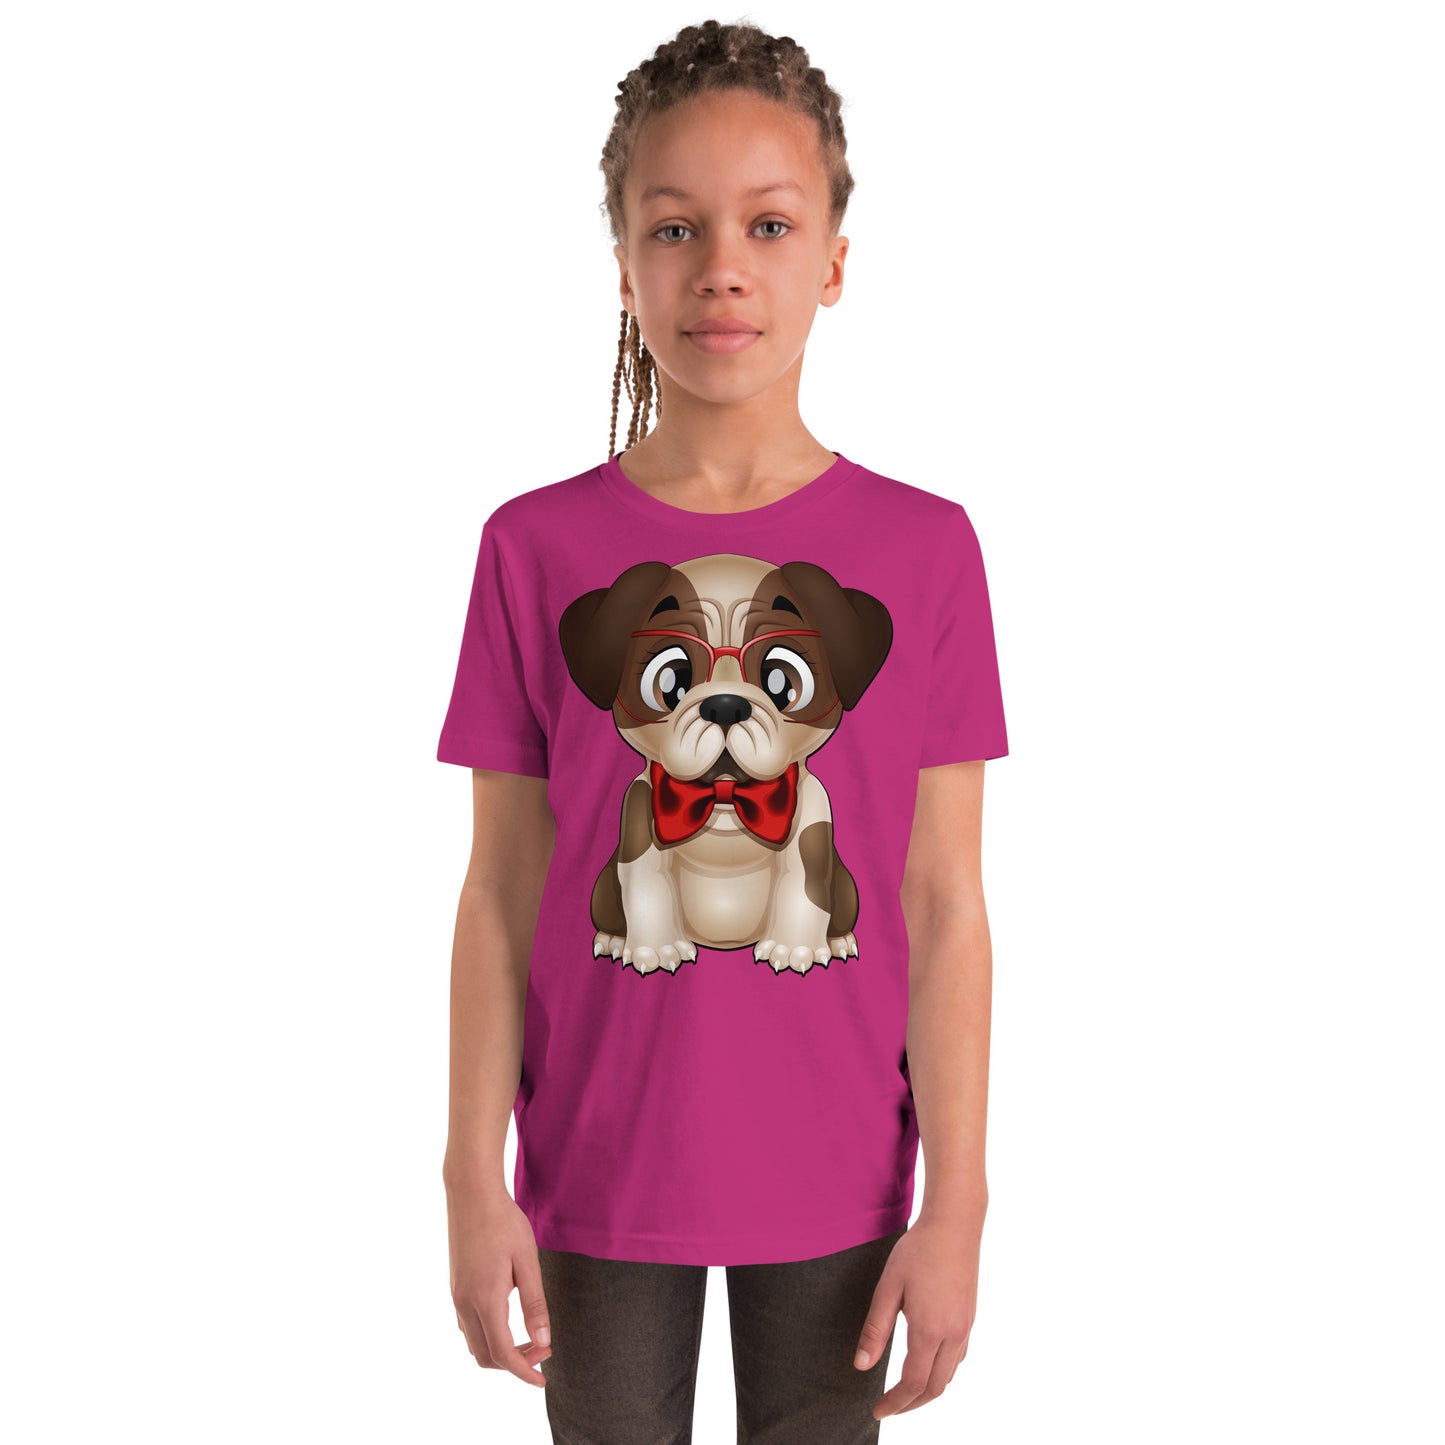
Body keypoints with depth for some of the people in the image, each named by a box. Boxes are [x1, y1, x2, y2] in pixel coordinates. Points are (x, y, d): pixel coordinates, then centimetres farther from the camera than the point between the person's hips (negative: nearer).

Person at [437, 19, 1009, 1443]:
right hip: (600, 1174, 0)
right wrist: (473, 1183, -3)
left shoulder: (923, 550, -7)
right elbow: (501, 895, -3)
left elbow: (946, 908, -5)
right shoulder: (535, 548, -6)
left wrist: (955, 1207, -6)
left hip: (834, 1182, 0)